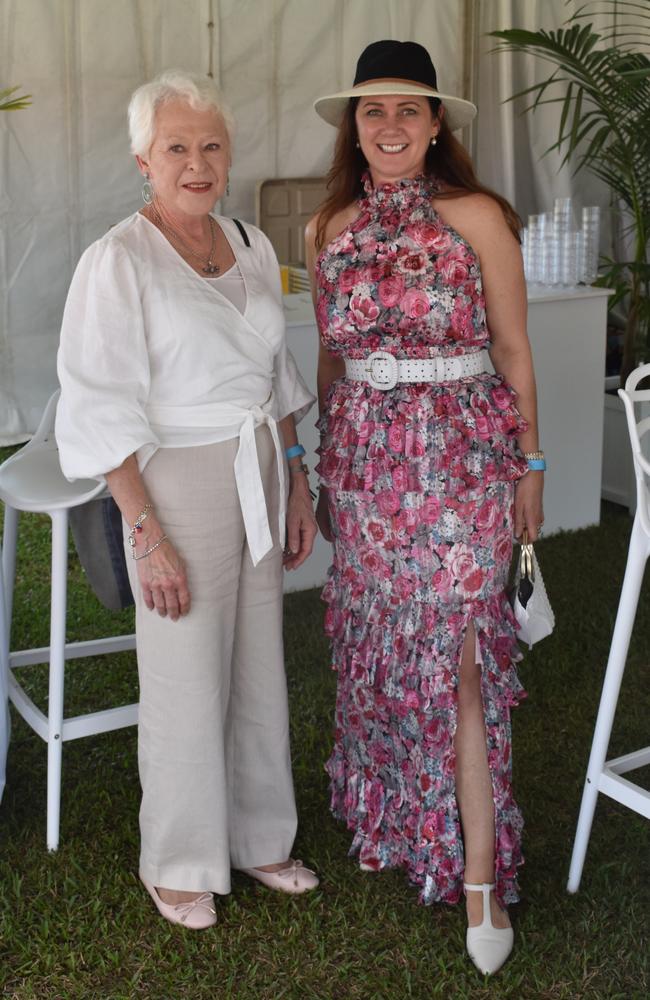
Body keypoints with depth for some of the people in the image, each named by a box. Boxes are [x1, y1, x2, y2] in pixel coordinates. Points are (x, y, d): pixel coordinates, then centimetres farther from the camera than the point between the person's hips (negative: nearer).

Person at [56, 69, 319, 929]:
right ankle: (179, 866, 27)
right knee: (186, 681, 5)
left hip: (259, 478, 6)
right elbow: (103, 412, -14)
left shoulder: (252, 247, 7)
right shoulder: (118, 261, -12)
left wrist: (296, 486, 12)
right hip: (179, 482, -6)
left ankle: (257, 836, 35)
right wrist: (146, 534, -18)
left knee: (258, 670, 15)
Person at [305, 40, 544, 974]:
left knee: (457, 649, -5)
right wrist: (325, 463, 17)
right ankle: (389, 819, 32)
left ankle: (480, 871, 6)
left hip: (462, 450, -4)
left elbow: (512, 350, -1)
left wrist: (529, 465, 0)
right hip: (364, 453, 4)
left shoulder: (477, 217, -6)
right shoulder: (330, 228, 6)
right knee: (374, 641, 12)